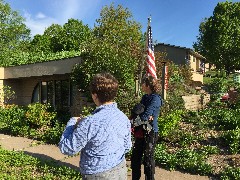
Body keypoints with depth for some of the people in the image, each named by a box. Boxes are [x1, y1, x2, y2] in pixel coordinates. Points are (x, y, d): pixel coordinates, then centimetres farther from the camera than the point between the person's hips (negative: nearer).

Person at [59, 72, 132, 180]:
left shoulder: (90, 123, -28)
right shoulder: (124, 118, -9)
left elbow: (66, 149, -16)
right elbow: (127, 147, 5)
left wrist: (72, 122, -5)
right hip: (121, 171, 6)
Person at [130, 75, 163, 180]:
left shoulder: (155, 98, -15)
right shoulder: (145, 97, 11)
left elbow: (145, 116, -22)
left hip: (150, 132, -8)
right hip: (141, 131, 8)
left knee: (148, 158, 4)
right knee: (135, 156, 15)